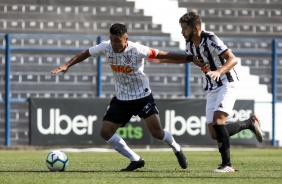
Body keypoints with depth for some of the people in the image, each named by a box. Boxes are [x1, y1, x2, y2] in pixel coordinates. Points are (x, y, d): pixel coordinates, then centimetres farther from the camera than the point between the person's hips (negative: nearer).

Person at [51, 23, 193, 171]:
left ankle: (176, 149, 21)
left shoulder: (137, 50, -23)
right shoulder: (106, 47, -11)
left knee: (157, 132, -14)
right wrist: (67, 65, -6)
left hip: (143, 97, -5)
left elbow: (164, 55, -20)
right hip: (121, 99, 5)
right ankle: (136, 160, 8)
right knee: (105, 132, -6)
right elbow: (85, 54, 4)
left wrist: (191, 59, -22)